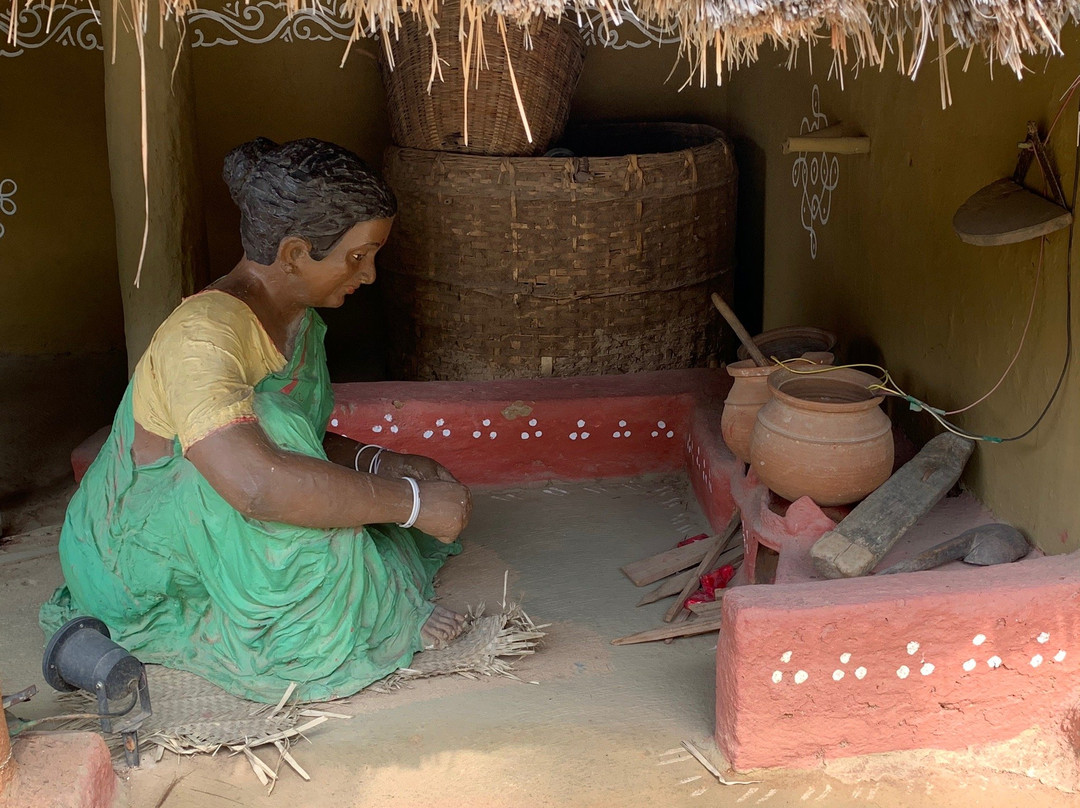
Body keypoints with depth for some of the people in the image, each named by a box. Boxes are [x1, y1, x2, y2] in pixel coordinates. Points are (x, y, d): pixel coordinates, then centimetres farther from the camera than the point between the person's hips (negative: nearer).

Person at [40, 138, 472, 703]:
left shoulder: (296, 320, 0)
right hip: (140, 575, -9)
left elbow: (308, 440, 13)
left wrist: (380, 464, -6)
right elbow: (254, 481, -46)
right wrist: (411, 502, -38)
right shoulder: (202, 333, -30)